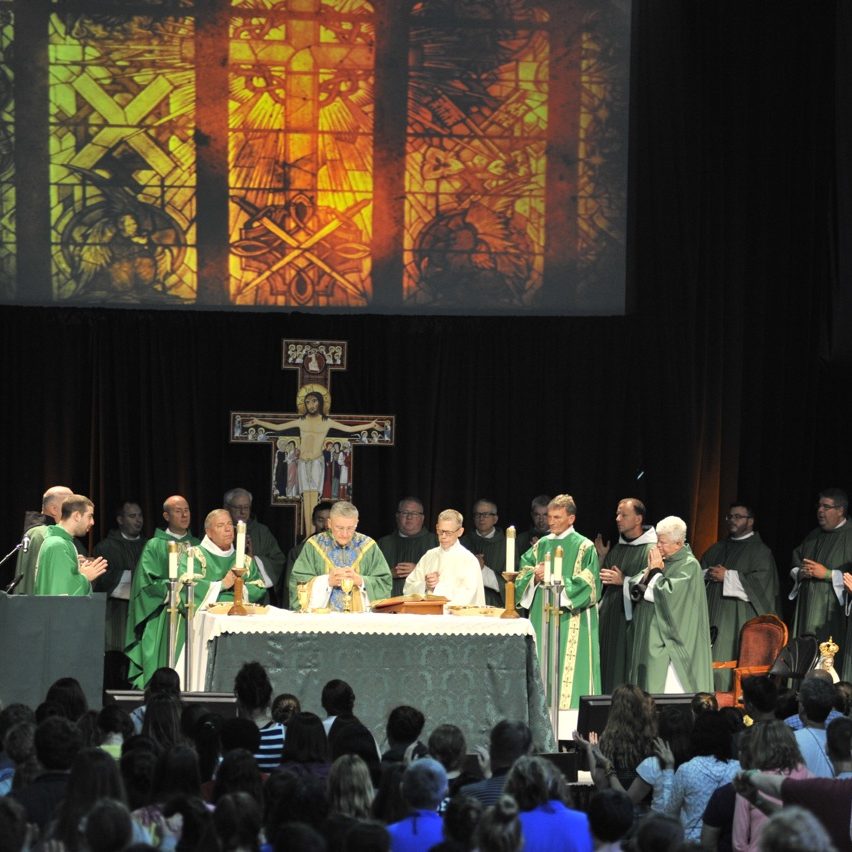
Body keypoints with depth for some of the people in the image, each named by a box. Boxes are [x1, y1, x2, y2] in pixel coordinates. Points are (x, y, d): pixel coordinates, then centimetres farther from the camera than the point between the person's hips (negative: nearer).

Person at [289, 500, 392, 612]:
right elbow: (298, 582, -2)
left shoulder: (368, 546, 4)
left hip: (359, 615, -2)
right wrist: (327, 581, -15)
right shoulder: (313, 545, 2)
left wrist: (360, 581, -14)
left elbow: (385, 583, 2)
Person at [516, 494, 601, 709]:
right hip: (541, 617, 6)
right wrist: (535, 577, -8)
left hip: (570, 620, -5)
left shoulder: (584, 547, -2)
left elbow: (586, 586, -9)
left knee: (569, 671, -10)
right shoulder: (541, 545, 15)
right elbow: (523, 575, 14)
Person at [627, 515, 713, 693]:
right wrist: (649, 571, -4)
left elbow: (668, 593, -20)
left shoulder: (689, 565, -9)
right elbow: (636, 590, 11)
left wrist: (656, 571, -9)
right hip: (650, 637, 8)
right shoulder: (661, 560, 13)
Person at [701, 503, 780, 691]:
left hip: (740, 617, -6)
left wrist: (727, 576, -11)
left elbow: (761, 579, -11)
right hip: (713, 613, 6)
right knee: (712, 659, -3)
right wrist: (708, 574, -4)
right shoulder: (718, 549, 22)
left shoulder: (760, 551, 2)